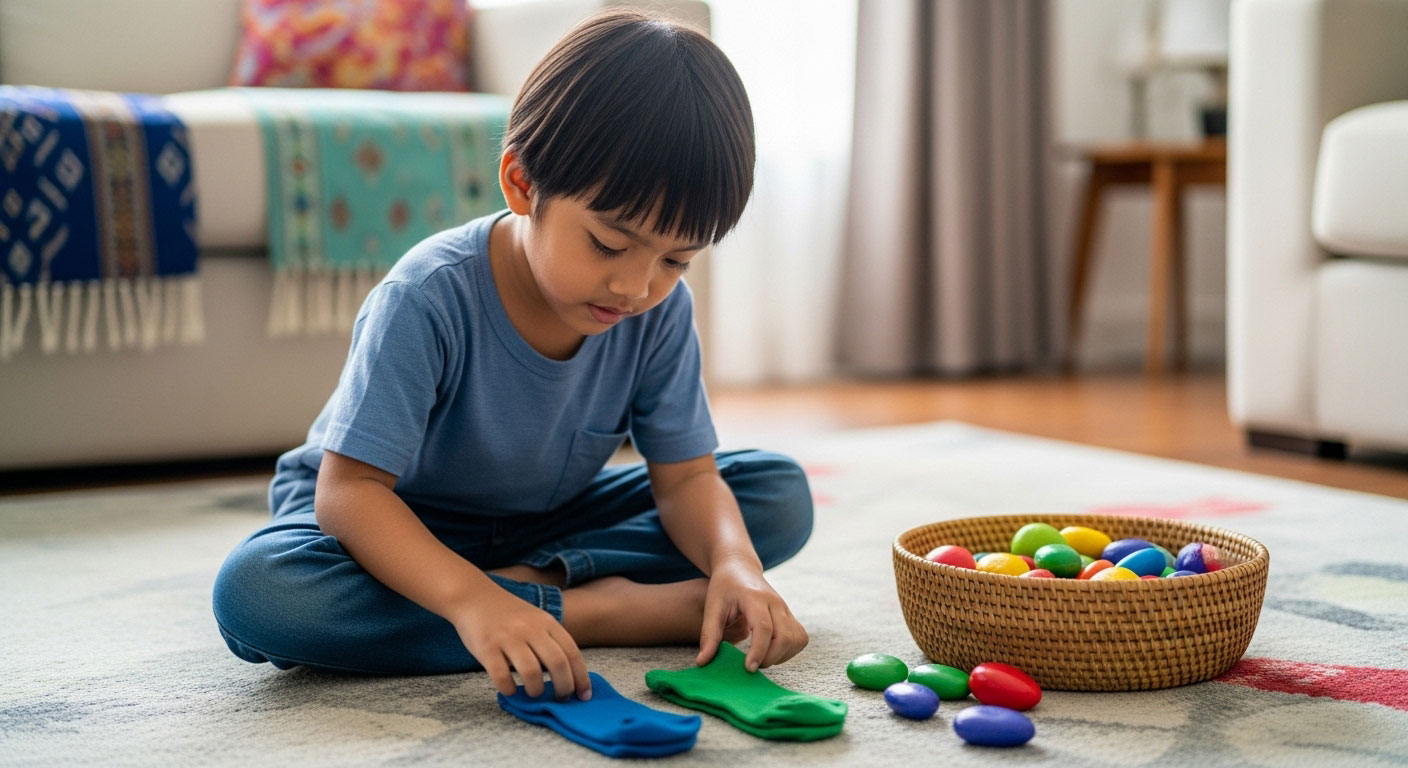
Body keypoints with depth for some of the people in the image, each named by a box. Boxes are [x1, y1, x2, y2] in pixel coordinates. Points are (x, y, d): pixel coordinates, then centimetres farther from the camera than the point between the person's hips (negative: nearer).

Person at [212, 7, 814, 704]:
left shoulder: (661, 312, -16)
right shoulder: (427, 300, -31)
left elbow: (685, 476, -12)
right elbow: (349, 489, -34)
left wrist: (735, 562, -36)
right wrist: (469, 597, -52)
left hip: (550, 519, 4)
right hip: (399, 522, -3)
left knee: (782, 494, -10)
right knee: (253, 593, -38)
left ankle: (538, 579, -24)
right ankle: (598, 608, -33)